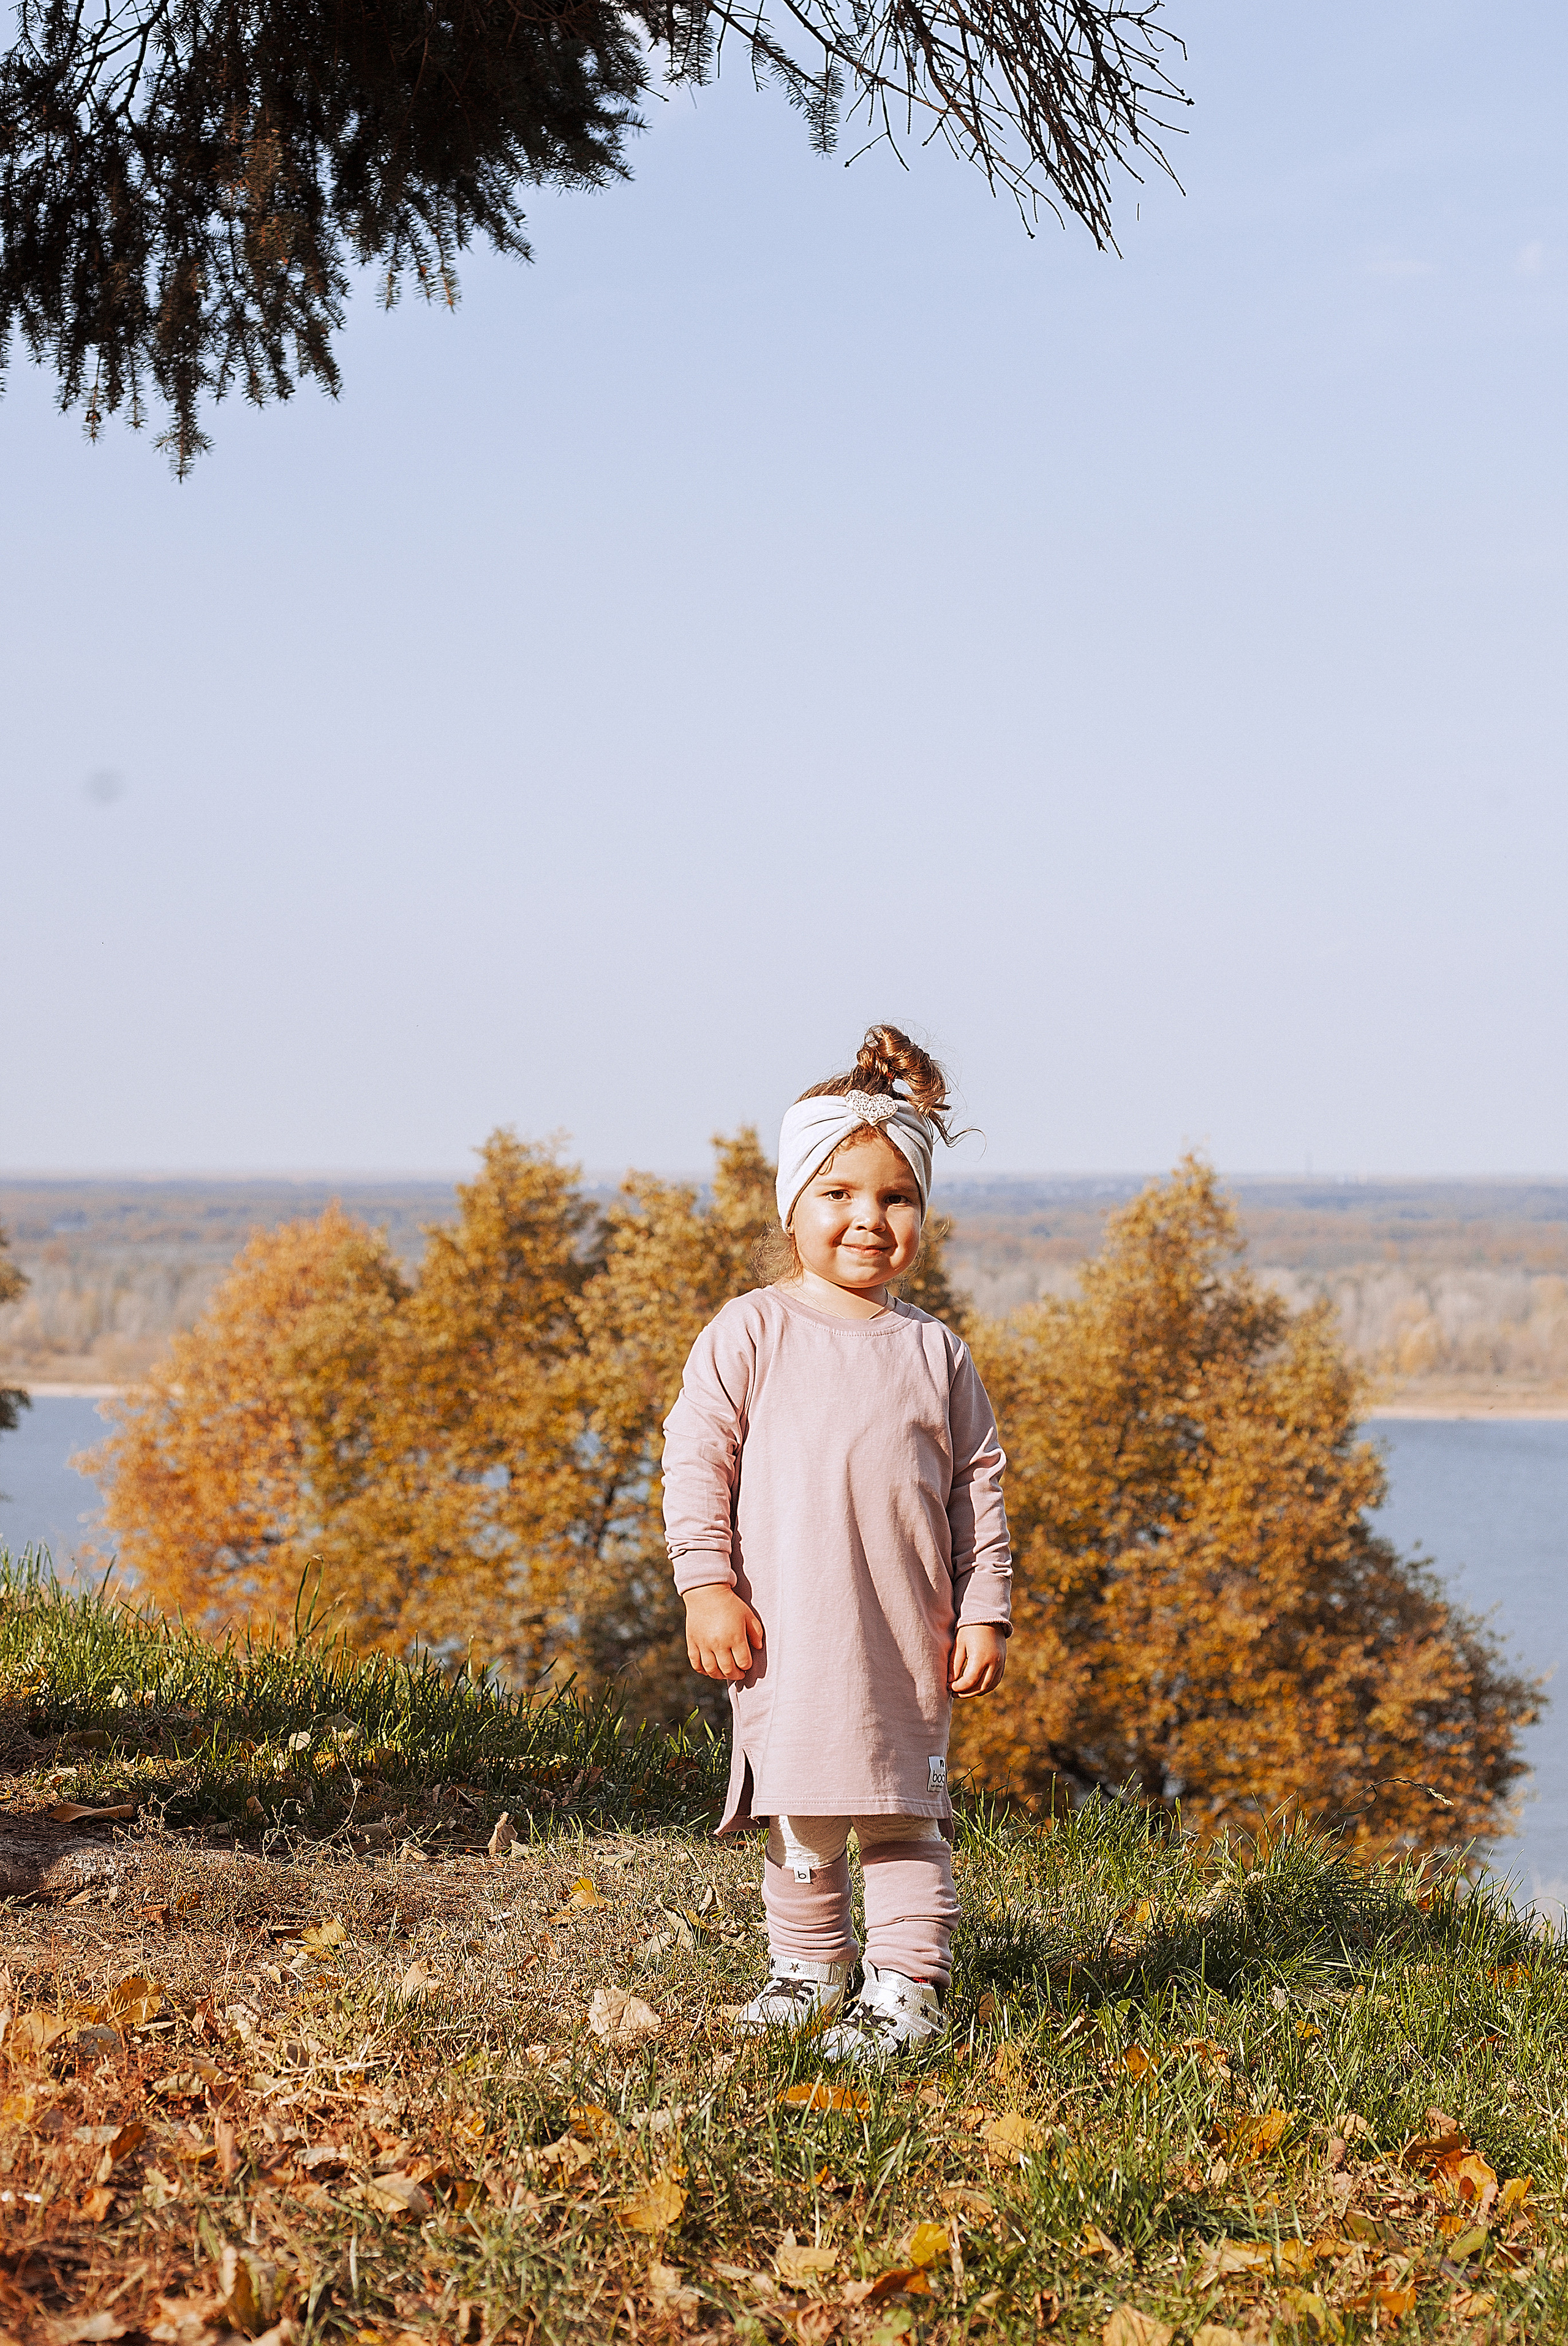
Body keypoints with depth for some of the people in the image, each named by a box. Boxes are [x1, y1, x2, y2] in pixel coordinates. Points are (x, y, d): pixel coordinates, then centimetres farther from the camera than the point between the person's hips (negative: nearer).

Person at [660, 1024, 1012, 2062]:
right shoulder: (750, 1334, -1)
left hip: (905, 1637, 1)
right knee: (798, 1810, 8)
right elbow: (695, 1459, -2)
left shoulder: (935, 1352, 5)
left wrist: (985, 1613, 4)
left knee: (905, 1813, 3)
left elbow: (979, 1485, 8)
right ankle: (810, 1967, 23)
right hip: (784, 1631, -1)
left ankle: (908, 1983, 9)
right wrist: (706, 1586, -9)